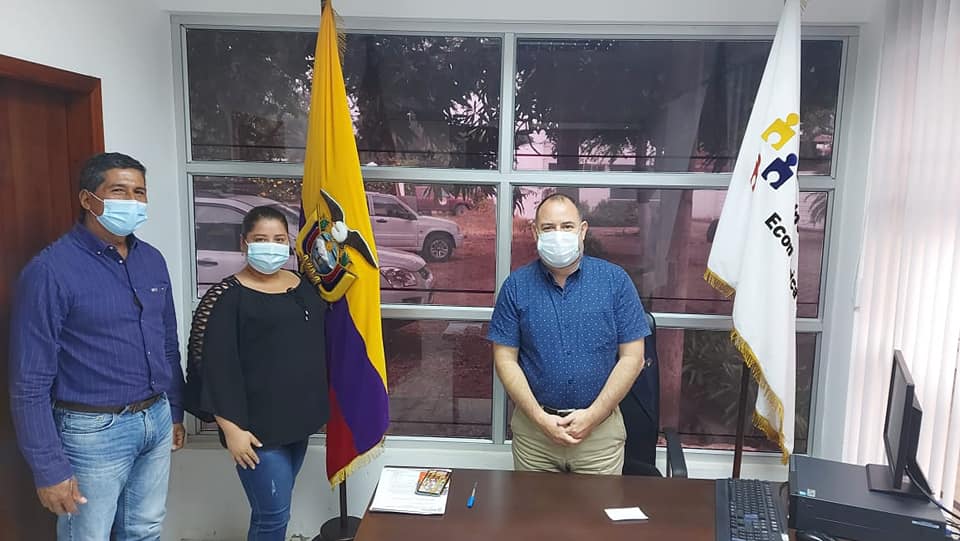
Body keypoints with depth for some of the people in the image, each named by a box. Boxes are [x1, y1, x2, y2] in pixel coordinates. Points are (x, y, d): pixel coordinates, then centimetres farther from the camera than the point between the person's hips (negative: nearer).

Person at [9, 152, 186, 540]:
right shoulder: (51, 270, -15)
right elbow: (30, 382, -14)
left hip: (156, 421, 6)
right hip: (94, 431, -5)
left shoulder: (152, 260, 4)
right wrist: (49, 469, -13)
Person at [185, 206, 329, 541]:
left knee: (275, 508, 18)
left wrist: (316, 409, 16)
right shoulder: (228, 296, -11)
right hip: (257, 426, -6)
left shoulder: (305, 287, 8)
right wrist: (231, 428, -17)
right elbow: (215, 367, -14)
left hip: (299, 420, 6)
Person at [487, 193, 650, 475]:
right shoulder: (516, 286, -3)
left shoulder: (615, 280, -5)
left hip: (600, 428, 0)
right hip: (534, 427, 1)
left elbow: (632, 357, -5)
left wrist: (592, 415, -11)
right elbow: (505, 359, -3)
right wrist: (539, 417, -12)